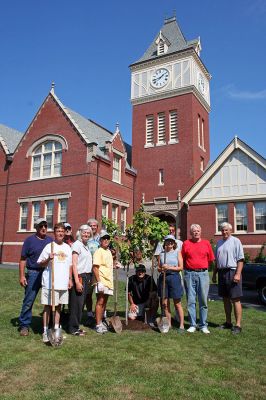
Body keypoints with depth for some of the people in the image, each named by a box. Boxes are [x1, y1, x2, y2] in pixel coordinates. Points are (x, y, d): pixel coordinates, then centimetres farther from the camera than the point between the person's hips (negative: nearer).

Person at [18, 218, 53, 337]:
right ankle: (24, 325, 15)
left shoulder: (50, 240, 9)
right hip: (33, 273, -3)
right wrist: (22, 276, -7)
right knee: (28, 301, 1)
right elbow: (23, 259, -1)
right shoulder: (30, 240, 0)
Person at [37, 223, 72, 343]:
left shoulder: (67, 248, 10)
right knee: (48, 306, 2)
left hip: (63, 283, 4)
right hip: (50, 282, -4)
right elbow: (40, 264, -3)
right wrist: (48, 259, -21)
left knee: (58, 306, 13)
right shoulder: (49, 246, -4)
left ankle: (56, 329, 24)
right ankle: (45, 332, 12)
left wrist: (70, 279, 10)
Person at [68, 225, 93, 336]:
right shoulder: (77, 244, -9)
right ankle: (73, 328, 7)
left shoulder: (86, 246, 17)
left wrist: (89, 279, 12)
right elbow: (74, 264, -15)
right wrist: (77, 281, -20)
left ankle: (76, 326, 23)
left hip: (87, 277, 9)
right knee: (76, 303, -3)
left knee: (81, 303, 13)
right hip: (79, 277, -9)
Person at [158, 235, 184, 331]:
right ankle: (168, 324, 19)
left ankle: (181, 325, 10)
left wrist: (170, 267, -14)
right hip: (163, 278, 3)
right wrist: (162, 269, -10)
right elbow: (158, 268, 12)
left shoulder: (177, 252, 5)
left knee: (177, 303, 2)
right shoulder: (161, 254, 12)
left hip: (174, 277, -3)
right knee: (165, 303, 7)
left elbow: (181, 267, -2)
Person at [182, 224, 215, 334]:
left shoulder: (206, 243, 7)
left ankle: (203, 325, 16)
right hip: (189, 274, 0)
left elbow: (210, 259, 11)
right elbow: (182, 260, 7)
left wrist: (203, 267, 8)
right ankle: (192, 325, 14)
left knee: (203, 301, 5)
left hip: (203, 273, 1)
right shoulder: (186, 243, 5)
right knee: (191, 301, 4)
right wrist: (189, 268, 2)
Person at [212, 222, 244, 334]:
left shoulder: (235, 241, -4)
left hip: (232, 272, -7)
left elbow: (240, 260, -10)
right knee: (226, 299, 13)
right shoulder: (219, 243, 15)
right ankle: (228, 322, 23)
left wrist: (238, 274, -18)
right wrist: (214, 274, 16)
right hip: (221, 273, 7)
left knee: (235, 300, -3)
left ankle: (238, 325, 2)